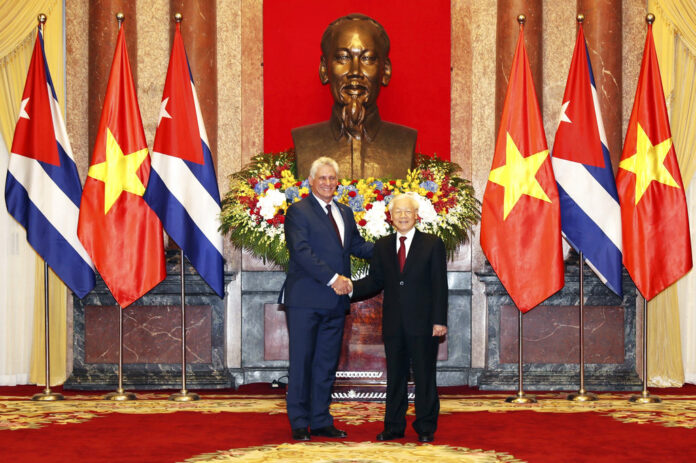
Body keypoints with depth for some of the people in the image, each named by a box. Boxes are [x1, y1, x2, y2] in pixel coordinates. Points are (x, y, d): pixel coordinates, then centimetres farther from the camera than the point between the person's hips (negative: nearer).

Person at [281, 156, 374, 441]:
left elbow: (358, 245, 22)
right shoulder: (298, 211, -5)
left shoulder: (345, 213, 17)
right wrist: (333, 278, -20)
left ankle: (321, 421, 17)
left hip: (335, 301, 7)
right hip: (306, 300, -6)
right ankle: (299, 423, 8)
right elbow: (301, 251, -15)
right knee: (302, 361, 0)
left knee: (327, 362, 10)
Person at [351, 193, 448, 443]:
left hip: (423, 323, -3)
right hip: (393, 323, 3)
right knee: (395, 375, 8)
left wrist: (439, 320, -9)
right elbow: (375, 281, 10)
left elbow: (439, 285, -2)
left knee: (424, 375, 2)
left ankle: (426, 428, 12)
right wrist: (349, 288, -8)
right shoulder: (382, 246, 11)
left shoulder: (433, 244, 1)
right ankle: (394, 426, 17)